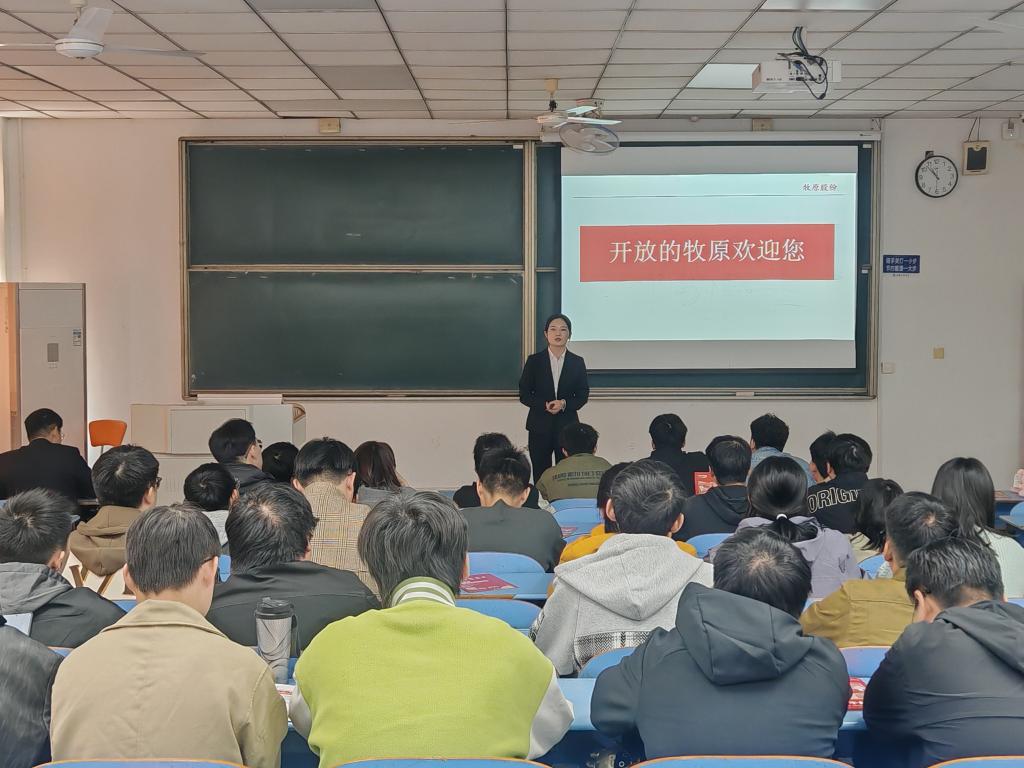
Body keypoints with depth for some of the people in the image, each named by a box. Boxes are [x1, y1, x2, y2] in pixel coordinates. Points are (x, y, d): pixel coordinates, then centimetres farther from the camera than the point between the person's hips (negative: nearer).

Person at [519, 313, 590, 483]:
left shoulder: (577, 362, 6)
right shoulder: (534, 361, 3)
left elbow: (583, 395, 6)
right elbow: (524, 395, 1)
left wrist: (564, 403, -13)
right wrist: (544, 405, -15)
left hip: (567, 425, 0)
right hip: (540, 425, 0)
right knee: (541, 475, 1)